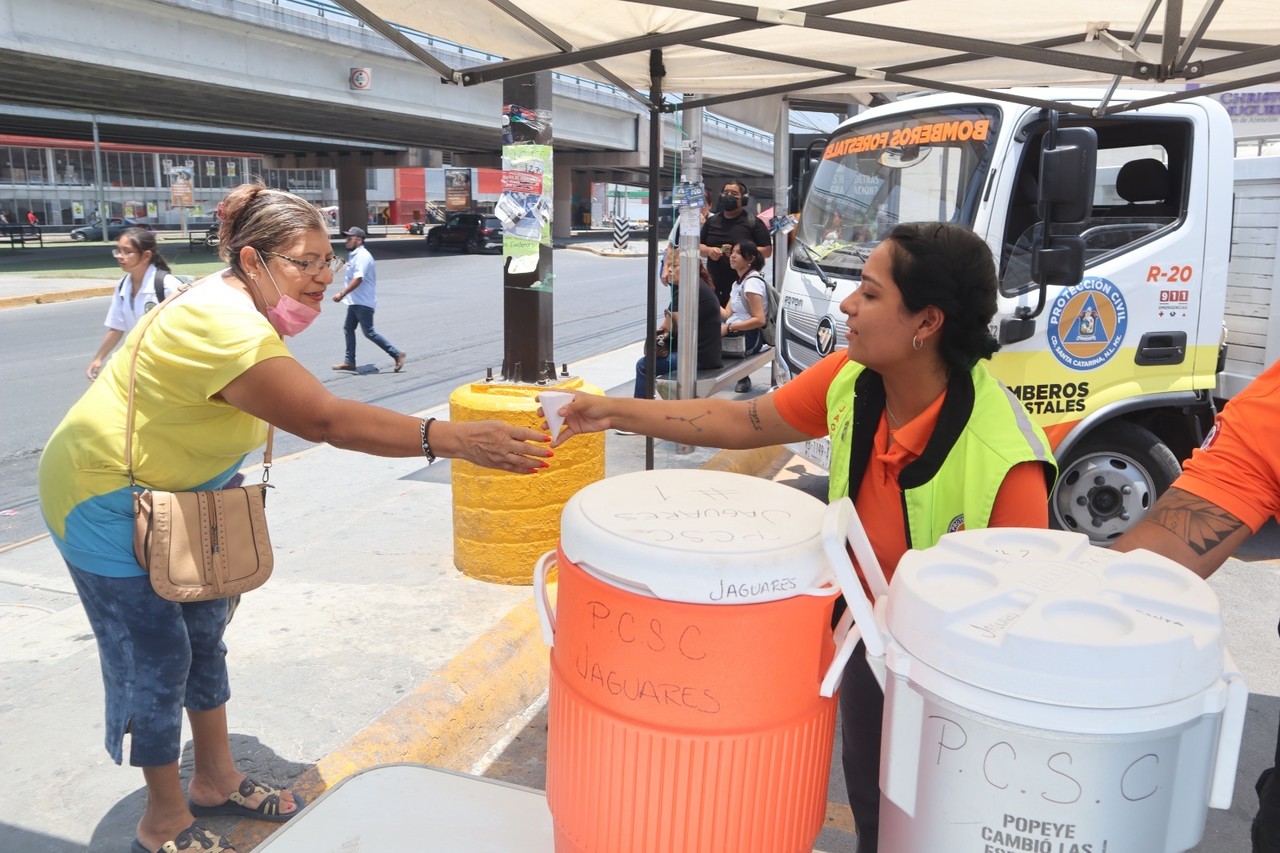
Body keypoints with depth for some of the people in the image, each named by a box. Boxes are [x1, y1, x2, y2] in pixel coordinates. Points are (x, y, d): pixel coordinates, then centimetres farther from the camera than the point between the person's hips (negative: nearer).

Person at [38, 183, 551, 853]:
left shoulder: (248, 306, -2)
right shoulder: (224, 327, -34)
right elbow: (326, 421, -44)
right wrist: (454, 439, -49)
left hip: (170, 494, 9)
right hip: (106, 501, -9)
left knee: (203, 633, 14)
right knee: (157, 656, 0)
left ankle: (216, 780, 31)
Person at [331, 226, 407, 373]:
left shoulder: (362, 256, -18)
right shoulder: (354, 255, 13)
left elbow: (358, 279, -27)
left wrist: (342, 293, -29)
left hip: (364, 302, -10)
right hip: (355, 301, 10)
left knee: (369, 332, -7)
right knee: (348, 328, 11)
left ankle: (397, 354, -2)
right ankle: (349, 362, 17)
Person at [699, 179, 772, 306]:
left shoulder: (753, 222, 4)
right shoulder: (711, 221, 17)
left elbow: (767, 251, -1)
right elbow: (698, 246, 20)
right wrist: (709, 251, -4)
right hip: (714, 286, 4)